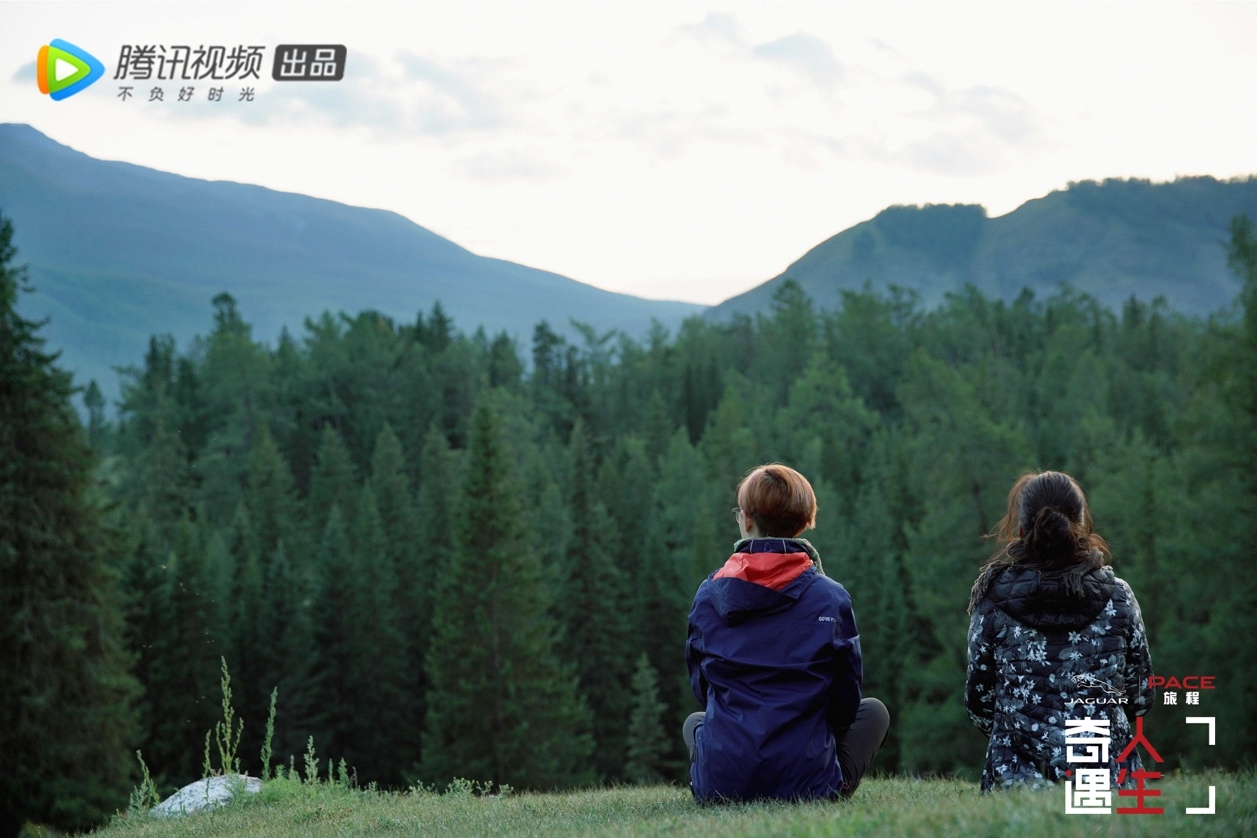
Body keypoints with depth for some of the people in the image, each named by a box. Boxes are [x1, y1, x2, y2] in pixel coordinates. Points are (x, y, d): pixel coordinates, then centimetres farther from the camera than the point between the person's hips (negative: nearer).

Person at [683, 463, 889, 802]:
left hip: (720, 785, 2)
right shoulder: (830, 597, -4)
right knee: (874, 711, 28)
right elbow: (846, 701, 5)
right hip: (806, 783, -2)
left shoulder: (708, 593, 1)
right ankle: (826, 794, 10)